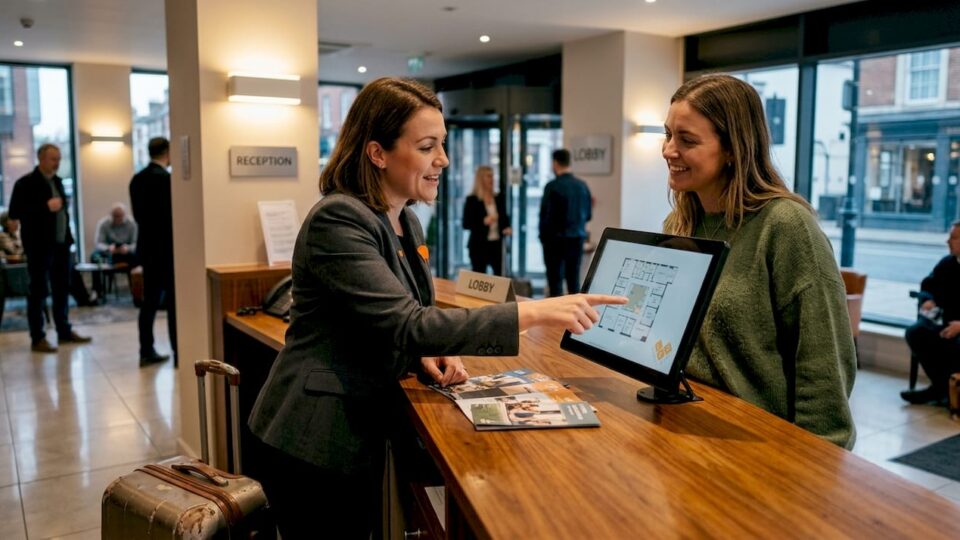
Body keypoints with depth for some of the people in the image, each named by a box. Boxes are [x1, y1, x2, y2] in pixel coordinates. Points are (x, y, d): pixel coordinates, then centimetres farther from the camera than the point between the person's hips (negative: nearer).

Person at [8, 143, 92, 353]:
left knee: (62, 290, 13)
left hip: (62, 245, 7)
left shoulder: (57, 181, 14)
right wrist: (45, 207, -21)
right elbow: (15, 212, -15)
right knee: (38, 292, -1)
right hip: (40, 246, -7)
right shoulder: (25, 183, -8)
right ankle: (37, 339, 5)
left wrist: (65, 221, 11)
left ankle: (65, 331, 22)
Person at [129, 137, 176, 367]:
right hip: (166, 248, -8)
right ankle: (179, 353, 2)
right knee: (173, 301, -2)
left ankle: (147, 352, 13)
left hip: (147, 247, 8)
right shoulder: (166, 178, -16)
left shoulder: (137, 179, 9)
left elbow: (138, 214, 13)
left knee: (150, 300, 11)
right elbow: (173, 215, -16)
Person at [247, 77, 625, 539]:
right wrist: (533, 312, -34)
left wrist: (426, 355, -7)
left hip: (361, 431, 8)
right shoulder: (337, 220, -22)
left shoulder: (406, 221, 6)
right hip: (313, 442, -8)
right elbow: (407, 325, -31)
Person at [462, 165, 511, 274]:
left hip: (497, 244, 4)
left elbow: (504, 217, 18)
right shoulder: (472, 200, -4)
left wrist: (507, 228, -2)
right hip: (479, 245, -4)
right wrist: (483, 221, -18)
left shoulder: (499, 198, 9)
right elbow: (466, 224, -7)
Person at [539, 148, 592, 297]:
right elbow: (588, 215, 10)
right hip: (578, 238, 5)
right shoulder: (583, 185, 2)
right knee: (574, 279, 10)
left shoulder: (552, 186, -13)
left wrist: (543, 237, 4)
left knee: (555, 279, 1)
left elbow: (545, 215, -10)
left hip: (556, 239, -4)